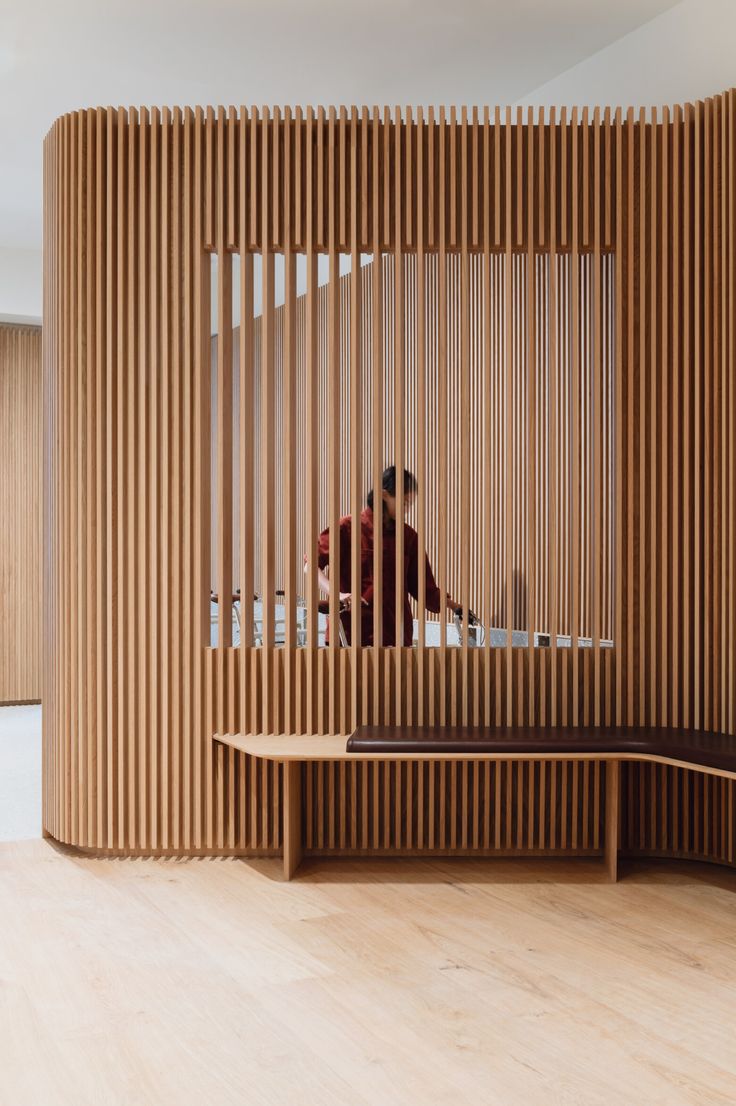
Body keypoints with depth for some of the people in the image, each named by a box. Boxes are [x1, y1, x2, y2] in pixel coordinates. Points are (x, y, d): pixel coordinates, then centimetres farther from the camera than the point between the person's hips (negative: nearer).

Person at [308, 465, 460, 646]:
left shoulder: (408, 536, 9)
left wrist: (456, 607, 1)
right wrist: (337, 594, -22)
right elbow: (311, 563, -6)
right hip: (351, 631, -3)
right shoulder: (349, 528, -2)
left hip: (395, 635, 3)